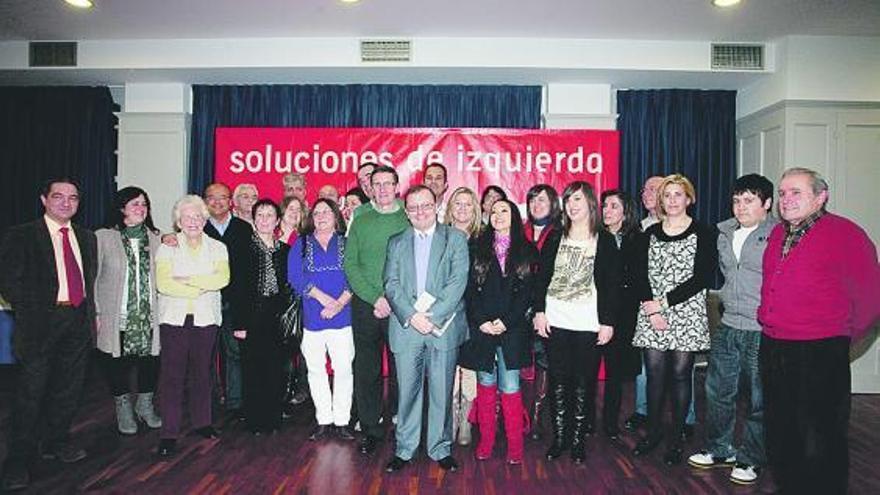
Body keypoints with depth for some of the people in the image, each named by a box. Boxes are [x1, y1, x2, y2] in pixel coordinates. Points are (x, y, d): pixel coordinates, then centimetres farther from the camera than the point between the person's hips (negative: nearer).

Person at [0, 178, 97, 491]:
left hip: (79, 321, 5)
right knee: (30, 392, -1)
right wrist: (32, 312, -12)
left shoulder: (86, 238, 14)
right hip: (41, 321, -5)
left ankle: (57, 442, 31)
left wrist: (91, 313, 9)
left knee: (68, 389, 14)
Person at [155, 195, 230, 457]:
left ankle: (202, 422, 24)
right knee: (171, 375, -2)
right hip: (174, 318, -1)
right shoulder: (167, 247, 3)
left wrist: (187, 279, -14)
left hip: (205, 318, 2)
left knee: (202, 372, 9)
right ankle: (169, 433, 5)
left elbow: (223, 279, -11)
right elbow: (163, 284, -11)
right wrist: (202, 287, -12)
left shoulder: (217, 247, 7)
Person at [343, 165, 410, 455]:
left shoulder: (409, 220, 4)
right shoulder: (360, 222, 9)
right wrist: (376, 298, -9)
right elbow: (350, 266, 3)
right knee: (366, 371, 6)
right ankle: (370, 430, 18)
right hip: (365, 306, 2)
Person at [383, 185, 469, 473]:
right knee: (407, 391, 7)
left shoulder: (455, 238, 5)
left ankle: (441, 449, 20)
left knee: (442, 392, 5)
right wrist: (411, 316, -12)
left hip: (444, 327, -1)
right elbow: (391, 284, 3)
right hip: (406, 327, 2)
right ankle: (404, 449, 20)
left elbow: (458, 282, -5)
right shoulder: (396, 243, 13)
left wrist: (433, 316, -14)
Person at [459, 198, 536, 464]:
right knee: (486, 383, 8)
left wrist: (505, 321, -10)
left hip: (512, 328, -1)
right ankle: (485, 440, 18)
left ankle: (515, 444, 10)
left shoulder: (527, 250, 7)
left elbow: (528, 291, 0)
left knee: (510, 387, -1)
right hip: (481, 327, 1)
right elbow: (469, 289, 3)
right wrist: (481, 321, -8)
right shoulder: (478, 248, 9)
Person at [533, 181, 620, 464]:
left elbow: (612, 284, 0)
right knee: (558, 381, 7)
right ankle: (559, 438, 19)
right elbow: (542, 276, 7)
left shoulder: (605, 241, 2)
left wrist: (608, 321, -5)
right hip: (555, 321, 2)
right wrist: (539, 311, -1)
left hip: (588, 323, -2)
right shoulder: (556, 238, 8)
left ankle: (578, 440, 17)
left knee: (584, 383, 4)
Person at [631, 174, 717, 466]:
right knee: (655, 374, 5)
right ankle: (653, 432, 20)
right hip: (651, 314, 3)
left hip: (687, 314, -3)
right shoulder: (651, 233, 11)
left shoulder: (703, 234, 0)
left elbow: (703, 277, -8)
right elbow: (640, 274, 4)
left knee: (681, 374, 2)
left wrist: (664, 302, -13)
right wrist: (651, 309, -10)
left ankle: (676, 438, 14)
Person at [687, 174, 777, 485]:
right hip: (728, 327, 6)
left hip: (763, 332, -6)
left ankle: (751, 460, 23)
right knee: (718, 390, 14)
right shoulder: (725, 233, 10)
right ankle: (719, 450, 31)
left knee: (759, 399, 7)